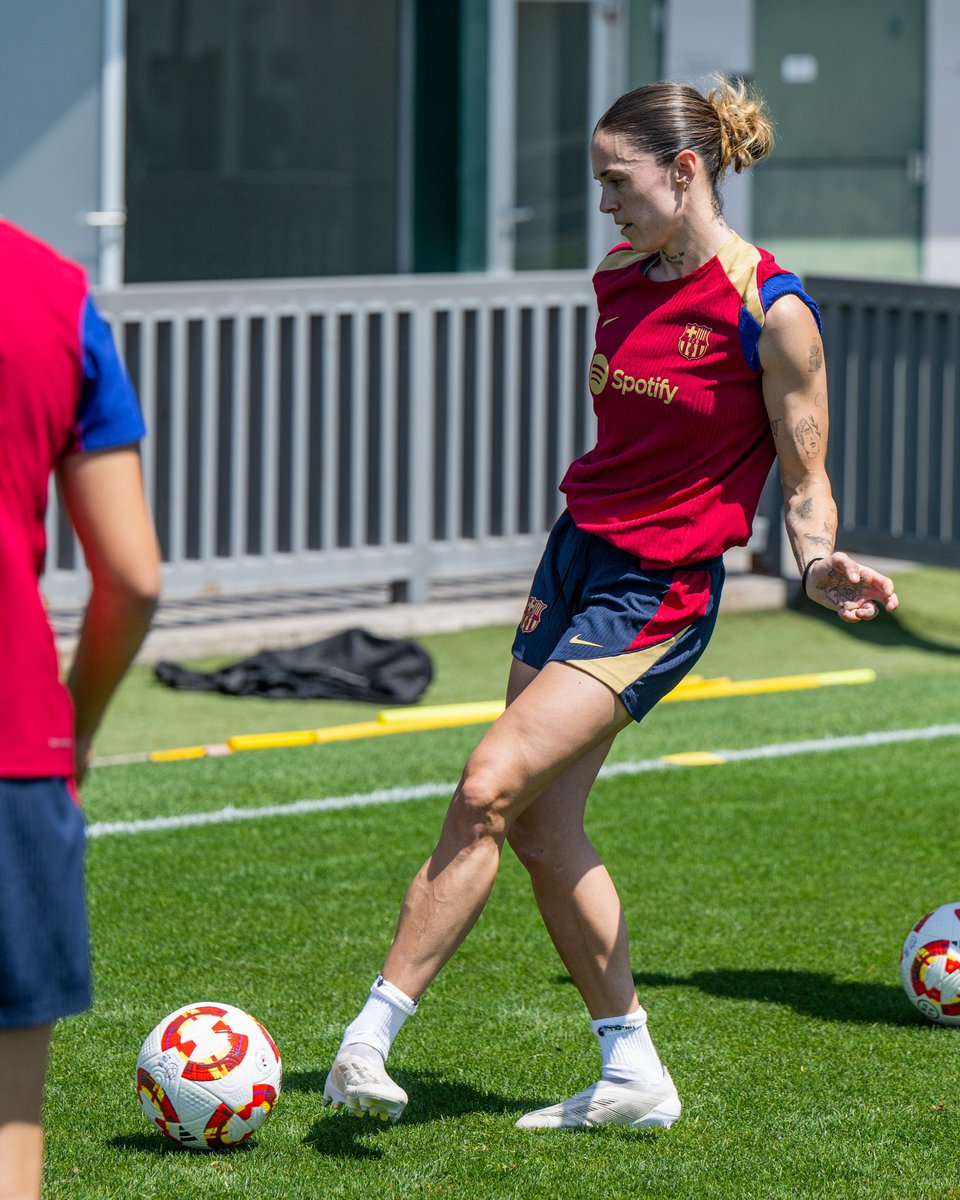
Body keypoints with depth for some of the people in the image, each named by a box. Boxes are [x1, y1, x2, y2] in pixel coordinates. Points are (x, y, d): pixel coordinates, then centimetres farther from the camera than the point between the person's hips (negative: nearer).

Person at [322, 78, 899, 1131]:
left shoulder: (771, 311, -14)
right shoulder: (620, 281, 7)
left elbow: (803, 477, -8)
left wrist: (821, 567, -26)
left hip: (657, 596, -8)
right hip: (574, 556, 8)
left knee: (491, 788, -18)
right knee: (541, 826, 5)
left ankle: (368, 1040, -16)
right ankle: (632, 1076, 15)